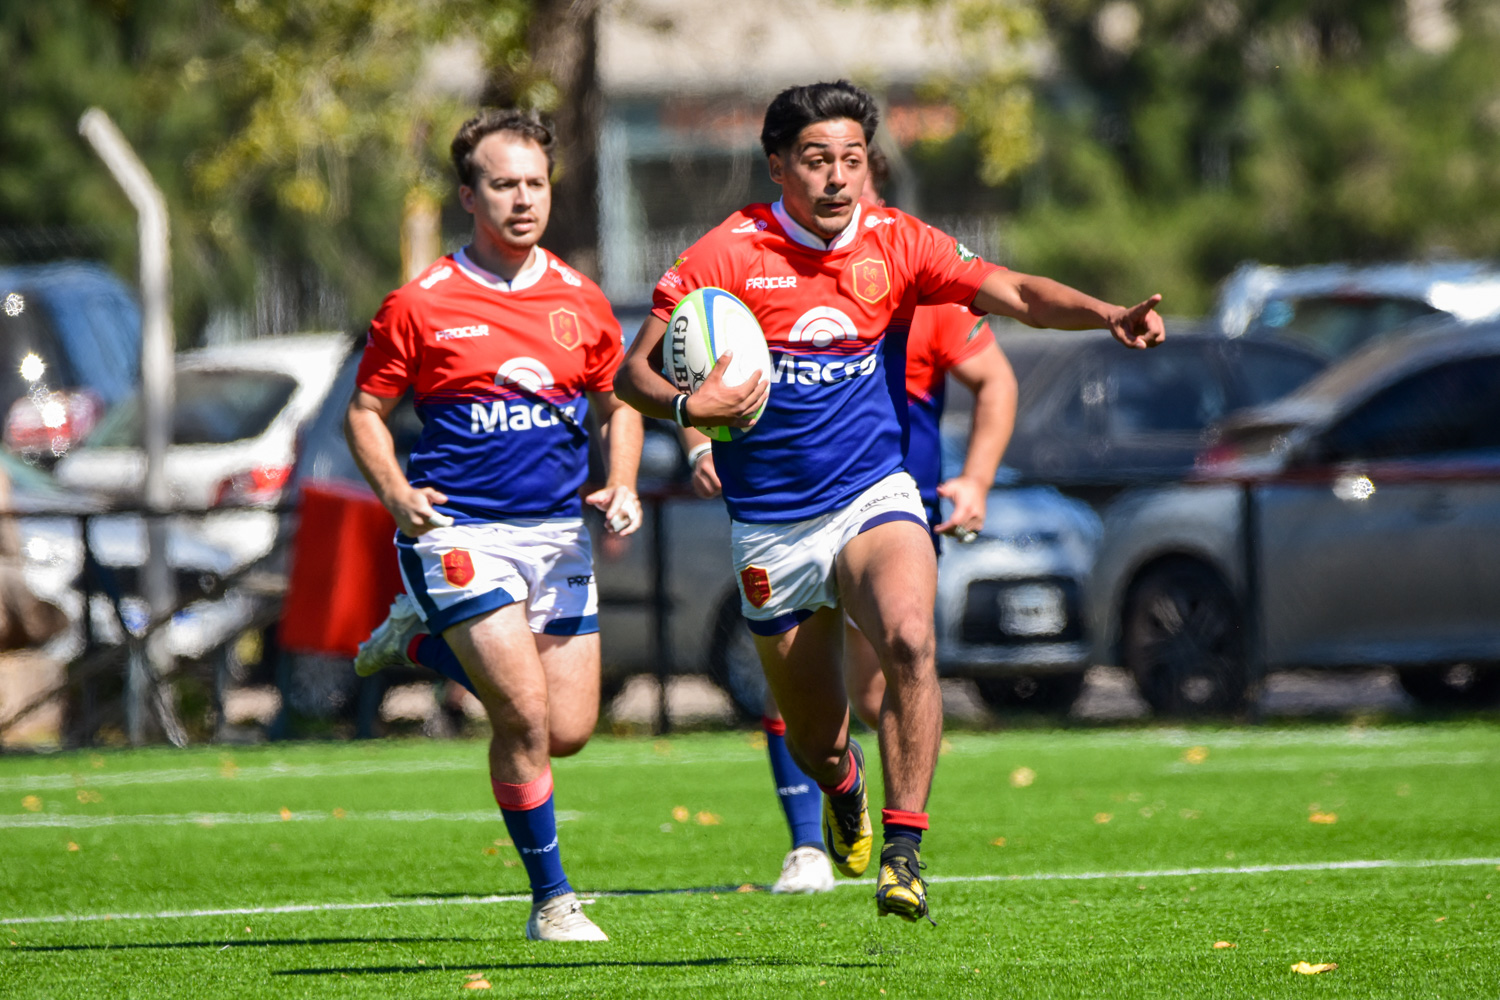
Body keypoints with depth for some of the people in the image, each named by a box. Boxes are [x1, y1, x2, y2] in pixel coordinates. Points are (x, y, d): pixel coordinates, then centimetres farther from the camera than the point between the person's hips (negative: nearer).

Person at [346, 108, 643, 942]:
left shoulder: (582, 302, 7)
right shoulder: (421, 305, -4)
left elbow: (618, 403, 19)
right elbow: (367, 412, 3)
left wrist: (622, 485, 2)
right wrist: (397, 495, -14)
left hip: (559, 531, 5)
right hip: (460, 529, -5)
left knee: (570, 731, 4)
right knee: (526, 717, -16)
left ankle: (426, 641, 29)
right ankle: (552, 899, 0)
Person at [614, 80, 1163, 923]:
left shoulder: (894, 244, -3)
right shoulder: (728, 254, -10)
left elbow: (1017, 293, -8)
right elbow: (635, 371, -7)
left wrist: (1110, 315, -26)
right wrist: (685, 407, -30)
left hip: (874, 497, 0)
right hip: (772, 528, 0)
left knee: (909, 639, -31)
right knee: (813, 735, 10)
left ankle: (903, 849, -24)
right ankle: (844, 789, 49)